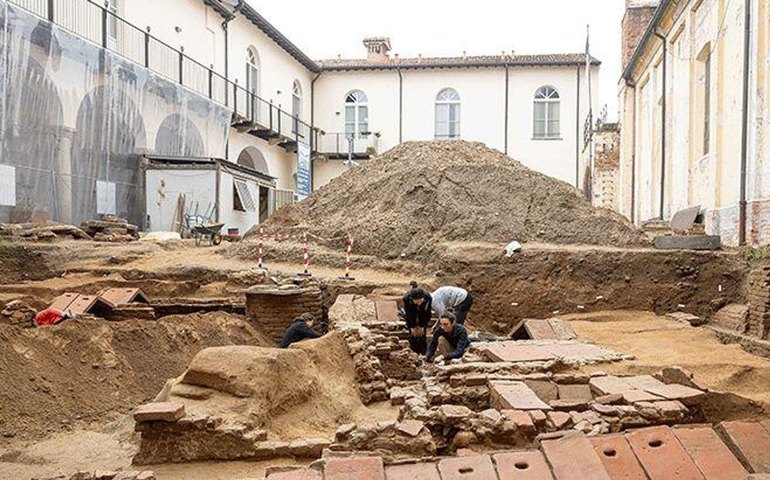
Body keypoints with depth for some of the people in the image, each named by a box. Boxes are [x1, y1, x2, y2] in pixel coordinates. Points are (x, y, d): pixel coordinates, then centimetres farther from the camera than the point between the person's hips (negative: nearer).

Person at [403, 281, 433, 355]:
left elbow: (427, 313, -19)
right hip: (411, 317, 0)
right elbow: (408, 314, -20)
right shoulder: (406, 298, -36)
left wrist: (422, 326, -14)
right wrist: (412, 327, -15)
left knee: (422, 336, -6)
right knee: (412, 336, -5)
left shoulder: (428, 297, -35)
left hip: (423, 318, 0)